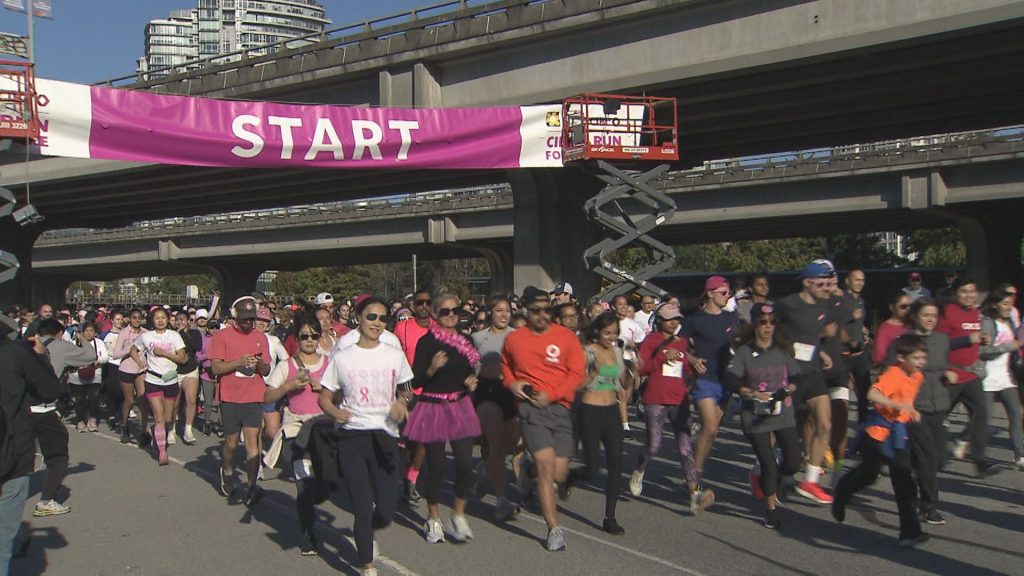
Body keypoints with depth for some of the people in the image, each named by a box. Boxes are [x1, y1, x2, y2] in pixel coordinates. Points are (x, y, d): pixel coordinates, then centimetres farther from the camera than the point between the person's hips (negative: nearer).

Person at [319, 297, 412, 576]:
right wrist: (335, 412, -15)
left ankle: (365, 530, 37)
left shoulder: (395, 355, 5)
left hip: (385, 436, 2)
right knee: (362, 508, 0)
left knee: (386, 512, 1)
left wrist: (401, 402, -4)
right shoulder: (342, 358, 1)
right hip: (351, 437, -1)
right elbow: (324, 398, 6)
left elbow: (404, 390, 18)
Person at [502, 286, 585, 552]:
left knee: (558, 475, 1)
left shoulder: (566, 337, 3)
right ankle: (554, 529, -5)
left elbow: (577, 373, -1)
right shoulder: (513, 339, 8)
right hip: (531, 409, -1)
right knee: (546, 464, -16)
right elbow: (505, 367, 25)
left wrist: (551, 394, -12)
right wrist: (512, 383, 4)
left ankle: (532, 473, 38)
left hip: (560, 407, 1)